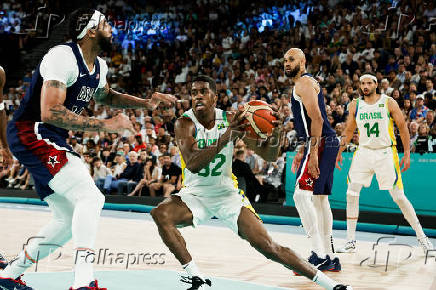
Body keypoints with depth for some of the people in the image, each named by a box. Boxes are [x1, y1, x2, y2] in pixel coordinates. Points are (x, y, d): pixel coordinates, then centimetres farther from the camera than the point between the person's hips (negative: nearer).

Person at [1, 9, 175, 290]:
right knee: (90, 197, -22)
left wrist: (145, 103, 16)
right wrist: (105, 125, -28)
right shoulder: (63, 56, -19)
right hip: (31, 133, -10)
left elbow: (106, 96, 33)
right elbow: (50, 112, -28)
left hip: (53, 141, 10)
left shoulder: (99, 66, 10)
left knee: (70, 218, 12)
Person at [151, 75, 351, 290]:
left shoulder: (231, 121, -9)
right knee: (161, 214, -30)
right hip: (195, 194, 0)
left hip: (227, 194, 0)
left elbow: (269, 156, -7)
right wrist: (225, 138, -41)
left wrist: (275, 137, -30)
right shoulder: (185, 123, -15)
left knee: (269, 248, -9)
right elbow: (192, 164, -32)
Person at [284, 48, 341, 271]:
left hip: (320, 143, -11)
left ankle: (319, 255, -17)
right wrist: (301, 152, 28)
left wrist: (313, 153, -26)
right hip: (325, 143, 11)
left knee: (301, 195, -15)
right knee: (319, 198, 13)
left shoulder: (304, 83, -9)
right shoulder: (304, 84, 23)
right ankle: (329, 258, 18)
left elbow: (317, 119, -20)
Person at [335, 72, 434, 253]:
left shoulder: (389, 103, -5)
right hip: (364, 152, 3)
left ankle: (421, 236, 12)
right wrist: (339, 152, 9)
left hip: (385, 153, -3)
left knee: (399, 197, -5)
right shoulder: (355, 105, 5)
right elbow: (349, 131, 16)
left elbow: (403, 128, -2)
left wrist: (407, 154, -6)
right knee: (351, 194, -8)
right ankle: (351, 242, 1)